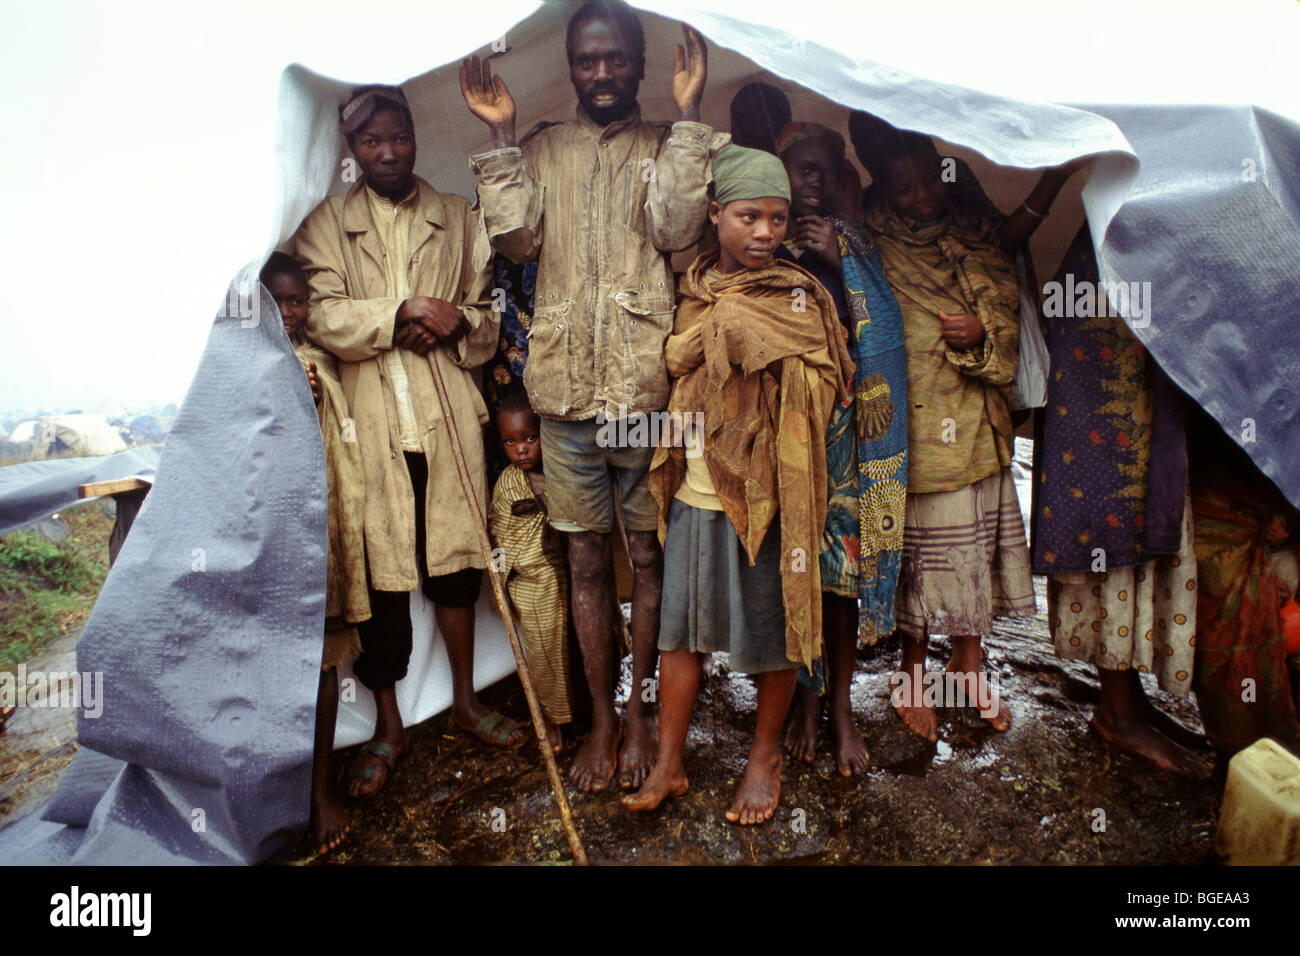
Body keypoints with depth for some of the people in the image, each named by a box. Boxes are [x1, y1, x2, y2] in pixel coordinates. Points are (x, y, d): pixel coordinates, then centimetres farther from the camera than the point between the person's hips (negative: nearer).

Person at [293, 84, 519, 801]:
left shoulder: (457, 218, 15)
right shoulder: (325, 223, 10)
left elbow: (487, 313, 12)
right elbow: (320, 316, -4)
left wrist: (453, 324, -8)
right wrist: (404, 311, -14)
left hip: (447, 414, 2)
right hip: (368, 420, -1)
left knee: (453, 556, 8)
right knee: (380, 567, 2)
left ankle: (465, 699, 27)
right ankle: (388, 726, 19)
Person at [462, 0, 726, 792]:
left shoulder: (669, 148, 9)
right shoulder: (541, 151, 15)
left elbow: (676, 230, -10)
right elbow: (517, 239, 0)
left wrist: (688, 116, -8)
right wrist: (501, 134, 0)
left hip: (647, 386, -2)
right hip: (567, 388, 2)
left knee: (649, 555, 7)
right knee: (587, 557, 9)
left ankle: (642, 717, 24)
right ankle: (602, 720, 25)